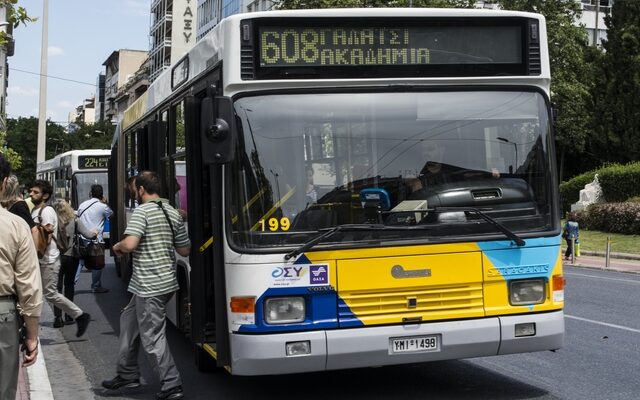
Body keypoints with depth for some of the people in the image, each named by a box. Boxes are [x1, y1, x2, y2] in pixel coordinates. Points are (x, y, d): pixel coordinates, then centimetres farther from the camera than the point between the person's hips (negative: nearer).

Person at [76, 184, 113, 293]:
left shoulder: (82, 205, 7)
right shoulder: (103, 207, -7)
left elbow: (78, 219, 13)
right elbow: (111, 214, 11)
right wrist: (105, 203, 16)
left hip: (82, 238, 4)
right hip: (96, 239, -4)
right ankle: (96, 287, 15)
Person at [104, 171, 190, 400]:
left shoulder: (142, 211, -13)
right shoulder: (173, 213, 10)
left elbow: (130, 244, -25)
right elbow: (185, 250, 13)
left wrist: (116, 247, -3)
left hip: (149, 285, -9)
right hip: (166, 281, 9)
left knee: (152, 336, -2)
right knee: (129, 320, 22)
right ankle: (127, 375, 29)